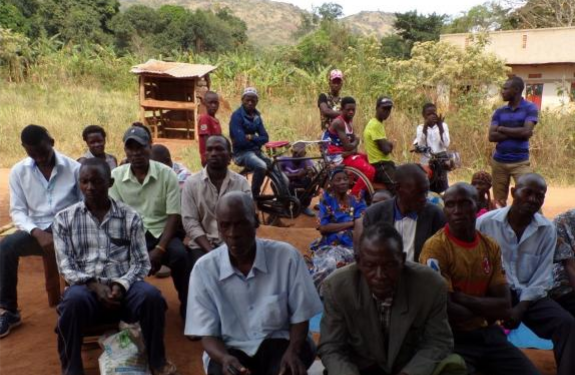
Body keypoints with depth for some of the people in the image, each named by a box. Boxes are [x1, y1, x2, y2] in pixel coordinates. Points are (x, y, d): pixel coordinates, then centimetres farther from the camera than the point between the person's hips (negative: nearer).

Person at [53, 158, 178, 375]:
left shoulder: (130, 217, 6)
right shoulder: (64, 219, 7)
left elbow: (141, 263, 3)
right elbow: (65, 266, 1)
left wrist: (121, 285, -16)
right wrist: (94, 285, -16)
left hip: (124, 285, 0)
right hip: (86, 286, 0)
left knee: (152, 296, -31)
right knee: (74, 301, -35)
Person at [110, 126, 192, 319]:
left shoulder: (167, 174, -3)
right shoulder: (116, 176, 2)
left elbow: (174, 216, -5)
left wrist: (160, 249, -18)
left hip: (161, 233, -1)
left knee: (180, 255, -31)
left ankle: (188, 309, -9)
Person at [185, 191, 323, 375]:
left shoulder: (286, 256, -10)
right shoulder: (204, 268, -8)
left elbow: (300, 315, -1)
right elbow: (208, 333, -4)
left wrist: (293, 351, -19)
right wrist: (225, 358, -24)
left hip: (279, 342, 0)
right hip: (231, 349, 1)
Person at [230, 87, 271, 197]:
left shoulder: (256, 116, 10)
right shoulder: (237, 116, -11)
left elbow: (265, 138, 2)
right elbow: (241, 140, -20)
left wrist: (251, 137, -14)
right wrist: (256, 140, -4)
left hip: (256, 151, 7)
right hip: (242, 152, -7)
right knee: (261, 166, -32)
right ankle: (253, 196, -19)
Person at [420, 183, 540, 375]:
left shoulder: (491, 246, 6)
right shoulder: (435, 248, -13)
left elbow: (505, 307, -1)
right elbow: (447, 311, -17)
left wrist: (460, 297, -13)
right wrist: (486, 309, -2)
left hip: (488, 333, 6)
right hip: (453, 338, -6)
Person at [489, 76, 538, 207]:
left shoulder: (530, 108, -2)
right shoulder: (499, 111, 8)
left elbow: (526, 132, -16)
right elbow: (492, 136, -4)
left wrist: (502, 129, -6)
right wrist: (516, 133, -12)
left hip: (520, 162, -4)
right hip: (498, 162, 4)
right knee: (499, 201, 10)